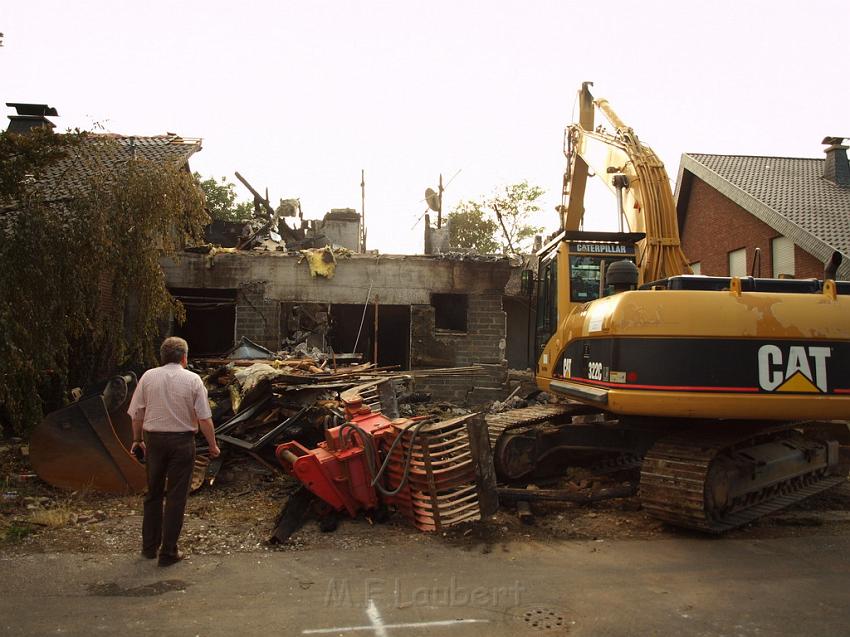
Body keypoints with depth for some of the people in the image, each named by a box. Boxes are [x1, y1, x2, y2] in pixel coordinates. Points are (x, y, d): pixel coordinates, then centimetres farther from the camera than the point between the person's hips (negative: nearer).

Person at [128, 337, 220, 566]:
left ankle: (149, 546, 28)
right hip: (182, 442, -3)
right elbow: (204, 418, -9)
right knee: (176, 497, 5)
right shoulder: (193, 380, -7)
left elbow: (137, 414, 3)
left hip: (154, 440, 3)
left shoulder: (148, 377, -1)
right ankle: (168, 552, 10)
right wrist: (213, 445, 1)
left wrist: (137, 439, 17)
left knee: (153, 494, 18)